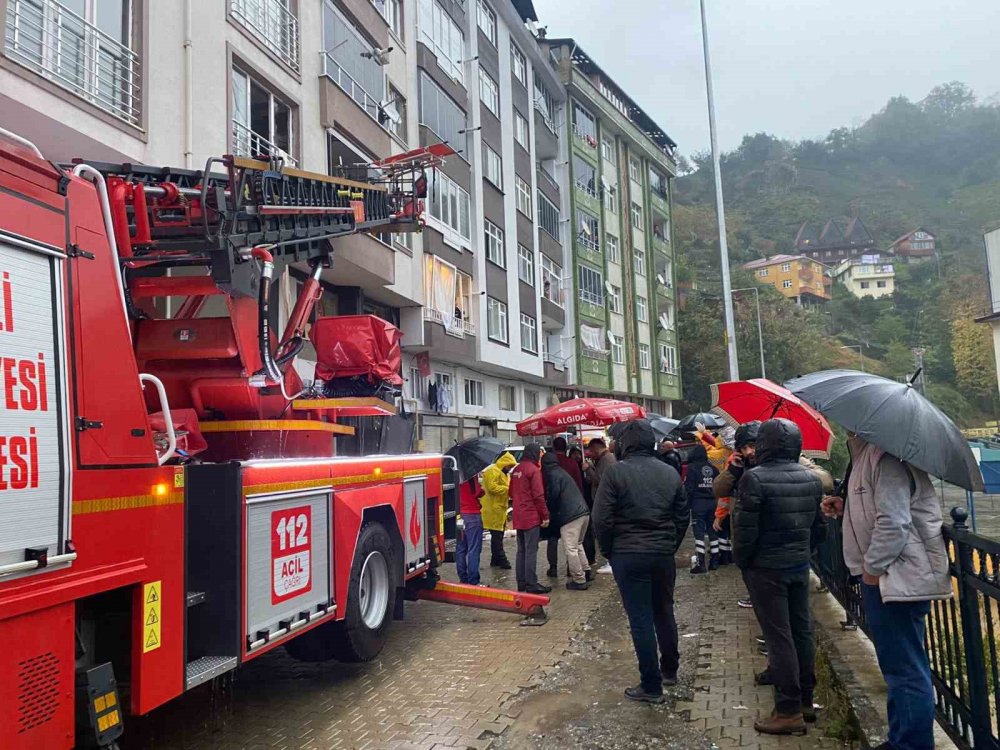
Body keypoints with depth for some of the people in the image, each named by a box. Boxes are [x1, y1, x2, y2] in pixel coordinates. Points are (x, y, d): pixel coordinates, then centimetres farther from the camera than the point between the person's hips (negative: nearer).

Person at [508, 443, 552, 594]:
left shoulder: (516, 470, 11)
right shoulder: (533, 470, -13)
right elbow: (538, 495, -16)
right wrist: (545, 515, -10)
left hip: (519, 518, 8)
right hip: (532, 517, -8)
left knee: (521, 550, 13)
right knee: (531, 551, -5)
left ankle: (521, 582, 17)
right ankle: (532, 584, -3)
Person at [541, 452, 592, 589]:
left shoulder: (552, 474, -2)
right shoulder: (562, 472, 25)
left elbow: (553, 494, -12)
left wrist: (550, 512, 7)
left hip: (570, 516, -9)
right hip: (584, 512, 9)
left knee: (571, 548, -4)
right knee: (578, 545, 23)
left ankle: (579, 580, -3)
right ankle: (586, 574, 25)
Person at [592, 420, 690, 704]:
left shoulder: (616, 472, -11)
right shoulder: (670, 473, 4)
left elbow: (601, 519, -13)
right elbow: (683, 517, 9)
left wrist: (608, 550, 1)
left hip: (628, 556, -5)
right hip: (664, 555, 5)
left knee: (640, 620, 1)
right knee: (664, 613, 20)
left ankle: (651, 686, 7)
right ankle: (670, 670, 35)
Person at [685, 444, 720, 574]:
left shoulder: (692, 468, -8)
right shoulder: (713, 469, 8)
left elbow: (689, 488, -11)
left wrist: (687, 503, -5)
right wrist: (715, 500, 15)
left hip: (698, 502, -5)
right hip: (712, 502, 5)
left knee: (699, 532, -5)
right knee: (712, 530, 13)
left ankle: (701, 562, -9)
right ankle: (714, 560, 16)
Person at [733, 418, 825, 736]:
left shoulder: (755, 478, -18)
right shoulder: (811, 479, 5)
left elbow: (745, 529, -18)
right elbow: (820, 525, 11)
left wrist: (742, 561, -3)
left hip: (766, 568, -7)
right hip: (800, 566, 7)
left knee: (779, 637, -1)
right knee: (802, 631, 15)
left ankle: (789, 711, 5)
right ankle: (806, 700, 26)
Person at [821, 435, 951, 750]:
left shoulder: (886, 456, -20)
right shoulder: (867, 453, 13)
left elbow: (893, 523, -26)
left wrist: (872, 567, -17)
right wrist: (845, 509, 11)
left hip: (897, 578, -11)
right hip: (882, 576, 11)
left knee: (906, 671, -3)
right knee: (898, 667, 21)